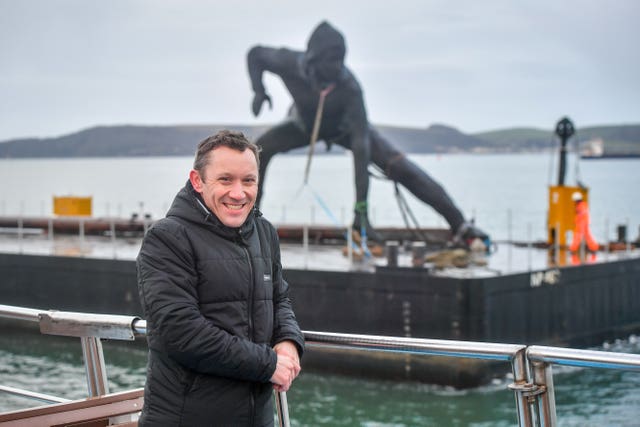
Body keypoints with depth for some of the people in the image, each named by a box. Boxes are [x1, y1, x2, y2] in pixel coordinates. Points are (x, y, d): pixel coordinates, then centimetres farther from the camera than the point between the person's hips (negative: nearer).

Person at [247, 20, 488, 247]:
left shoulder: (349, 87, -40)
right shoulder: (291, 64, -35)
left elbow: (360, 143, -43)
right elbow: (255, 54, -12)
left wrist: (361, 208, -49)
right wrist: (259, 91, -29)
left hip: (343, 127, -2)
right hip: (305, 124, 2)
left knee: (399, 166, -18)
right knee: (260, 149, -23)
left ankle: (459, 225, -15)